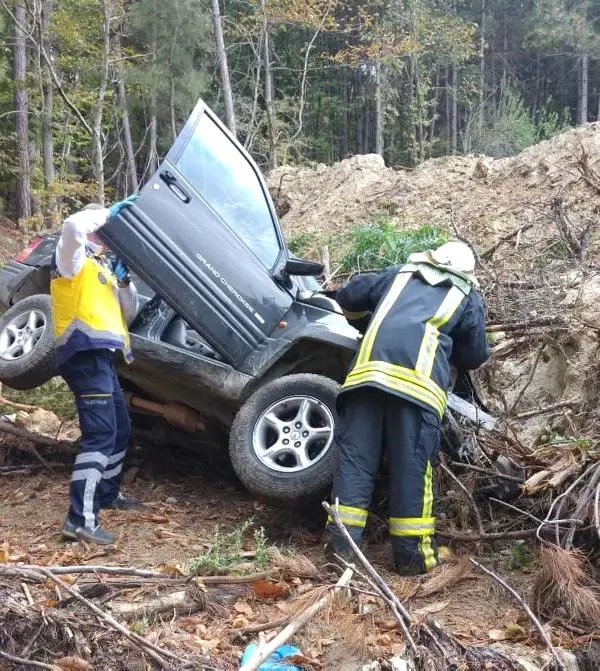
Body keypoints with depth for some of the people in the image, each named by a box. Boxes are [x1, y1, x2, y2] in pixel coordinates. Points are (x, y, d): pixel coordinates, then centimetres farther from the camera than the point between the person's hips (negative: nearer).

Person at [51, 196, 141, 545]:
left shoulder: (103, 267, 25)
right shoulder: (74, 259, 0)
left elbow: (128, 311, 21)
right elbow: (72, 226, -24)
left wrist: (124, 280, 5)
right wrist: (109, 211, -9)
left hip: (101, 356, 10)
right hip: (84, 355, -10)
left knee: (121, 429, 20)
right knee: (100, 434, -18)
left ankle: (108, 493, 37)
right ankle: (81, 519, -21)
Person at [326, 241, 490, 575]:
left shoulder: (400, 273, 31)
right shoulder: (468, 297, 23)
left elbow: (348, 296, 33)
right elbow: (475, 356, 24)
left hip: (369, 369, 3)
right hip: (418, 381, -3)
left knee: (355, 457, 4)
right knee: (414, 466, 2)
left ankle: (342, 544, 3)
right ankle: (413, 553, 7)